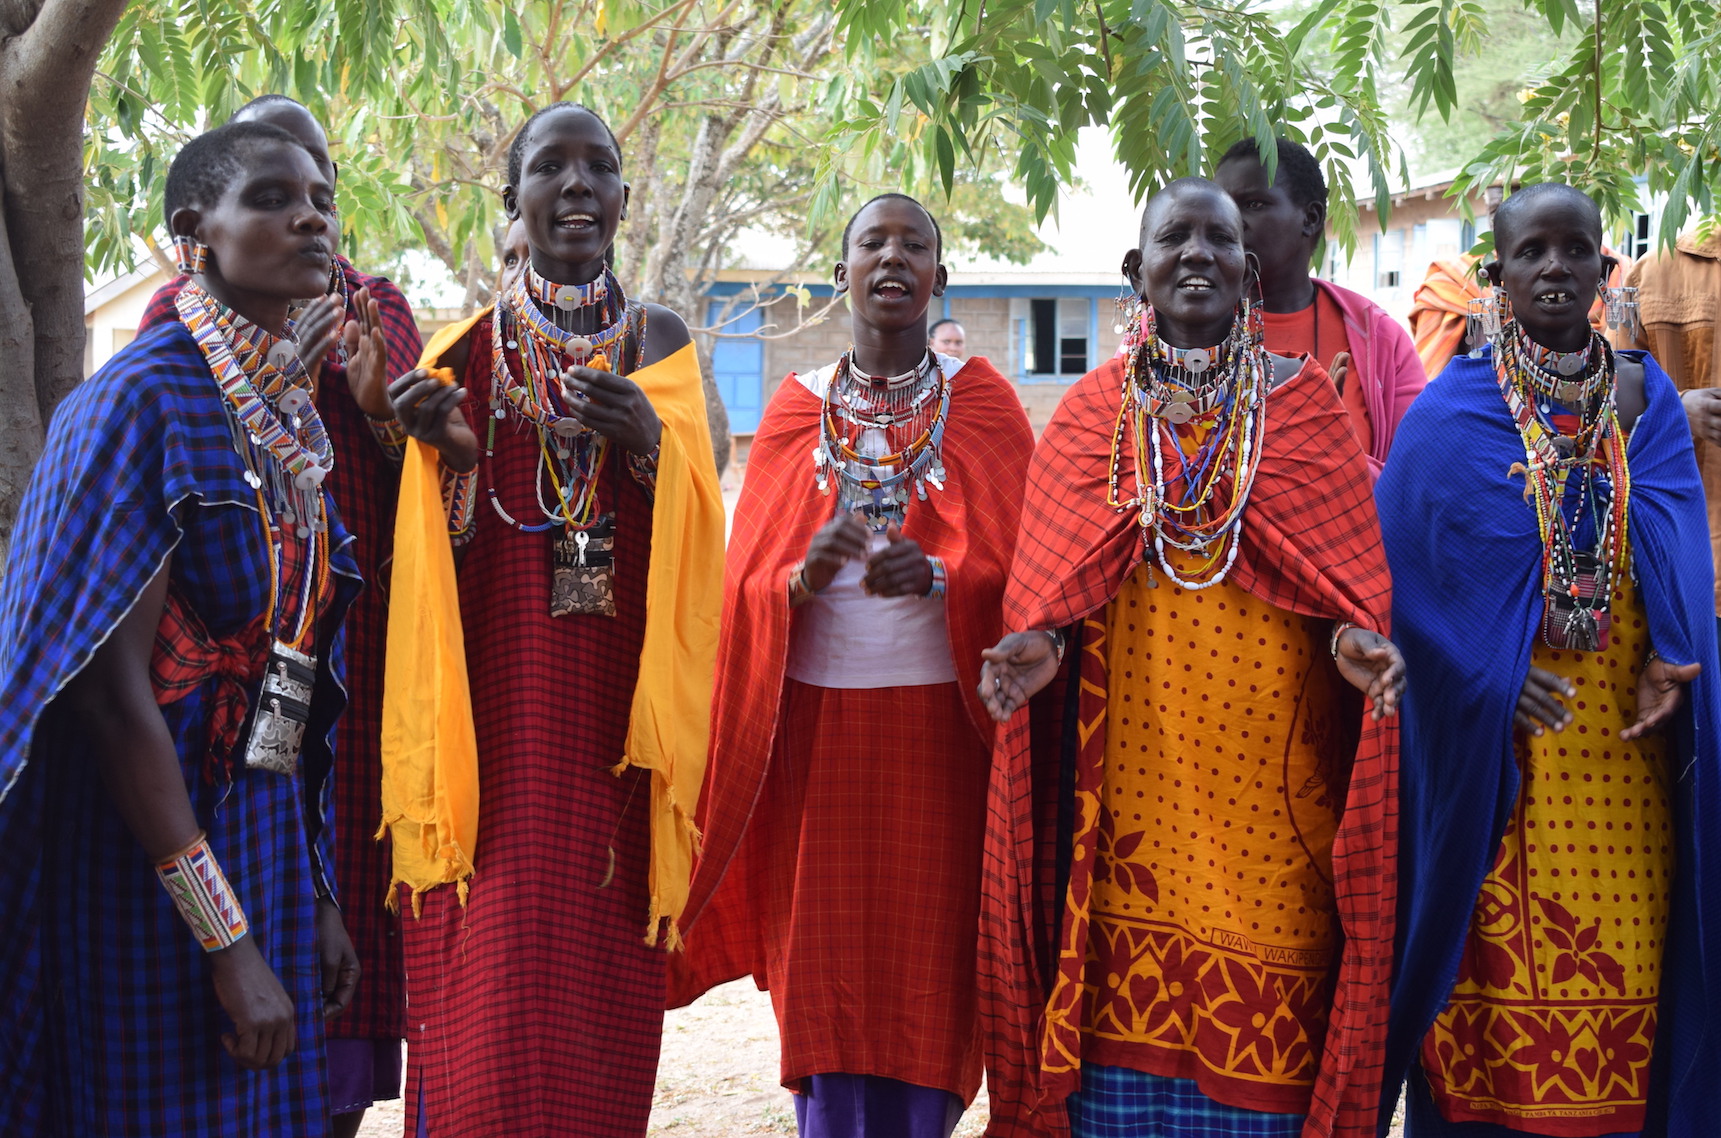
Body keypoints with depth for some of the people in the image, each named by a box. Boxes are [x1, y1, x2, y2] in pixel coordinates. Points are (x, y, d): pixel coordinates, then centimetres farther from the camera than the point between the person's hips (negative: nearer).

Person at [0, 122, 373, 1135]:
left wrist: (317, 897, 12)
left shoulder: (292, 414, 9)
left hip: (262, 834, 8)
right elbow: (116, 695, -20)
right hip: (147, 858, -7)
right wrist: (229, 941, -21)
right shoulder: (145, 401, -14)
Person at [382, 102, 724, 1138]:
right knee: (486, 1016, -5)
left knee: (603, 1004, 1)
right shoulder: (467, 349, 7)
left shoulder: (661, 341, 9)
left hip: (618, 717, 1)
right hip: (495, 712, -1)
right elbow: (448, 556, 6)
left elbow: (692, 538, 2)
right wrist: (451, 457, -13)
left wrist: (651, 443, -17)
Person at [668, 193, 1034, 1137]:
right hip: (818, 731, 1)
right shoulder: (796, 411, 10)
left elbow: (1027, 565, 0)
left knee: (926, 976, -2)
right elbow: (746, 582, 4)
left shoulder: (982, 402, 6)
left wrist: (939, 576, -18)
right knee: (827, 986, 0)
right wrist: (805, 578, -17)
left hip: (940, 735, -1)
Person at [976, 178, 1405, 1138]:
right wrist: (1043, 643, -12)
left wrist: (1357, 639, -15)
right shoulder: (1092, 412, 10)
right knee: (1127, 1012, 0)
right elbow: (1056, 580, 8)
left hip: (1268, 784, 0)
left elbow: (1354, 565, 5)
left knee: (1260, 1032, -1)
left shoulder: (1303, 401, 8)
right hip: (1131, 765, 1)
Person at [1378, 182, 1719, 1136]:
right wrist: (1489, 672, -14)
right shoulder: (1454, 408, -1)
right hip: (1496, 743, -3)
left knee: (1624, 945, 4)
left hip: (1625, 737, 3)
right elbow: (1402, 556, -4)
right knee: (1500, 949, -1)